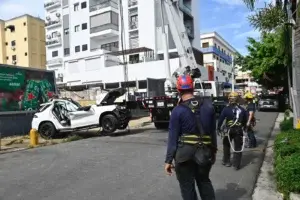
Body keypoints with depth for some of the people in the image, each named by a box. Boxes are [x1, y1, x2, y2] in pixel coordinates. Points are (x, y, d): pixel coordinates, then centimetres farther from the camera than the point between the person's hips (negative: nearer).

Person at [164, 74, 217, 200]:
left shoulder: (177, 110, -12)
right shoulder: (208, 106, 1)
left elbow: (173, 138, -12)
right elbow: (213, 131, 8)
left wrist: (168, 160, -7)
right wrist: (214, 150, 18)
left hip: (185, 153, -4)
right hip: (204, 152, 5)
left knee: (187, 186, 10)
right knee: (204, 181, 24)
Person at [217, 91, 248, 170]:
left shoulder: (226, 109, -8)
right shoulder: (242, 109, 3)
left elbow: (221, 119, -8)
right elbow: (245, 120, 11)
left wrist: (218, 128, 0)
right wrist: (243, 127, 25)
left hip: (229, 130, -2)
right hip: (239, 130, 2)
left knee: (226, 146, 16)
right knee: (238, 147, 7)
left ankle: (226, 161, 26)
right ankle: (236, 164, 8)